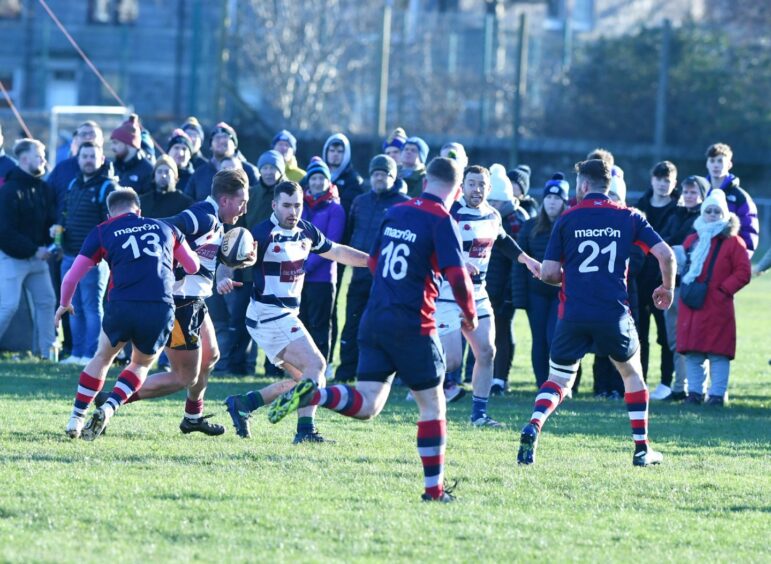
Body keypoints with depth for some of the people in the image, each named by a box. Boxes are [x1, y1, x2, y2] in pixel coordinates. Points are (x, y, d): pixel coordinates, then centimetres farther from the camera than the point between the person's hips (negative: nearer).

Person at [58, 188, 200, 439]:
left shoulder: (102, 232, 13)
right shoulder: (165, 227, 19)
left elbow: (70, 278, 13)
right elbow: (193, 266, 28)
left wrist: (64, 305, 32)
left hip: (122, 306, -1)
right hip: (161, 310, 1)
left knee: (103, 357, 27)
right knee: (141, 364, 27)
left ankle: (76, 419, 23)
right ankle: (108, 408, 6)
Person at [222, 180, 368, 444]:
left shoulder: (306, 231, 7)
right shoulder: (263, 234, -16)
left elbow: (338, 252, 21)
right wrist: (225, 280, -43)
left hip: (286, 315, 9)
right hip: (268, 314, -9)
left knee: (303, 378, 12)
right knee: (315, 365, -17)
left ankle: (242, 404, 14)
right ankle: (306, 430, -21)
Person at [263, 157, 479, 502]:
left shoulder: (395, 212, 12)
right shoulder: (442, 221, -8)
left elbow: (373, 262, 23)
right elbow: (456, 276, -15)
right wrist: (470, 315, 1)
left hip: (374, 319, 5)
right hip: (413, 325, -5)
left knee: (366, 405, 2)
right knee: (432, 404, 8)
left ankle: (312, 395, -24)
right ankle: (434, 489, 9)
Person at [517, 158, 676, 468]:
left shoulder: (568, 219, 3)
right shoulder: (629, 217, 5)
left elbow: (548, 273, 0)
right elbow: (665, 254, -1)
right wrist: (667, 288, 18)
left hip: (574, 313, 0)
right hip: (615, 313, 0)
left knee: (558, 381, 13)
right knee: (632, 374, 22)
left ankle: (532, 428, -14)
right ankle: (642, 449, 20)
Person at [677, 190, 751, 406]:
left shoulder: (733, 242, -1)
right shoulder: (692, 240, 14)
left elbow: (743, 273, -5)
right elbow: (682, 265, 26)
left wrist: (724, 289, -13)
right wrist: (686, 286, 8)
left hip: (717, 306, -5)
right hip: (691, 307, 5)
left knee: (718, 351, -5)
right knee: (692, 352, 5)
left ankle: (717, 393, 0)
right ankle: (695, 391, 13)